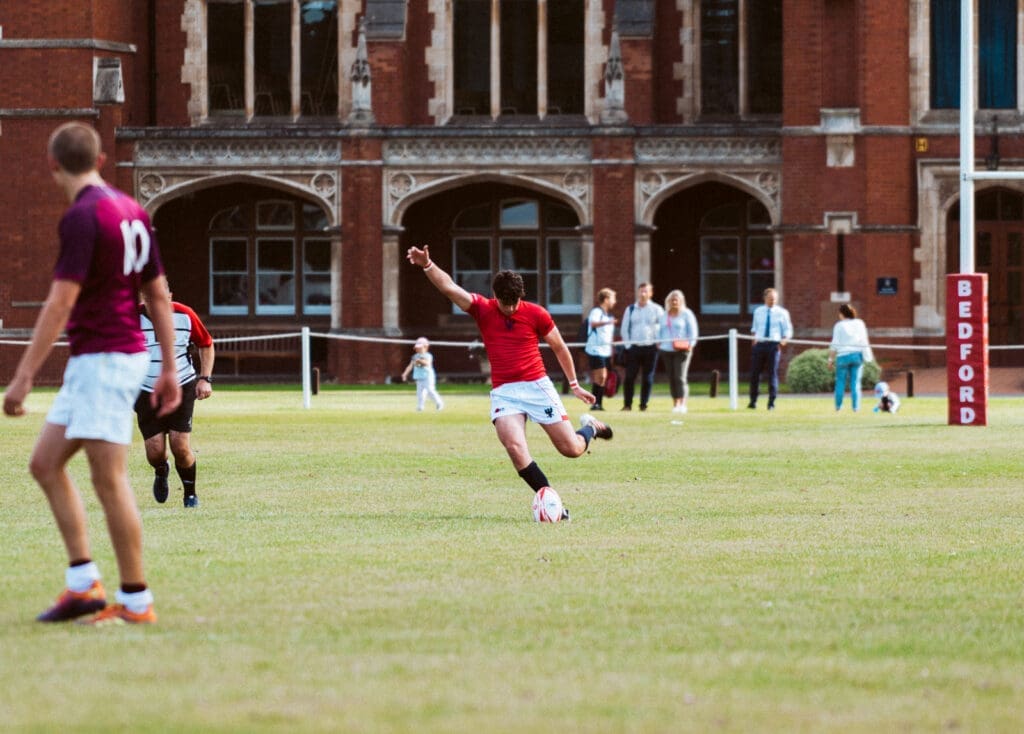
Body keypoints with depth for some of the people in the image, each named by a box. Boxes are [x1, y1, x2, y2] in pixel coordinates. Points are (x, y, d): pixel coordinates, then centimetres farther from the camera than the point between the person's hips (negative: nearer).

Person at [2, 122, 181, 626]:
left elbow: (60, 304, -19)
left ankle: (135, 602, 0)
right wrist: (169, 369, 19)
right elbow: (159, 295, 14)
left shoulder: (83, 216, -15)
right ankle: (83, 583, 10)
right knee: (45, 462, 12)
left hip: (103, 360, -9)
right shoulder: (131, 211, 11)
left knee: (109, 480, -5)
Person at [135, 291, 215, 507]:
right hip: (146, 391, 0)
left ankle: (190, 494, 14)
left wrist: (205, 379, -3)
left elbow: (206, 345, 7)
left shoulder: (184, 316, -10)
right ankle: (161, 473, 32)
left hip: (182, 387, 0)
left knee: (180, 447, -11)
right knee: (155, 451, -7)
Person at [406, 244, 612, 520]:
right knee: (514, 447, -24)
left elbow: (560, 348, 9)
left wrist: (574, 384, 14)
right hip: (503, 392, 1)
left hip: (537, 386, -1)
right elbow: (448, 287, -11)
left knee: (572, 449, 1)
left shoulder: (536, 314, -3)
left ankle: (591, 427, 39)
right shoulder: (482, 309, -1)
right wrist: (427, 265, -28)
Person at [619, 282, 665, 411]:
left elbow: (663, 327, 4)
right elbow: (624, 329, 11)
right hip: (634, 347, 1)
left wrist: (658, 342, -5)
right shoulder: (630, 310, 10)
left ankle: (644, 404, 7)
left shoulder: (656, 309, 5)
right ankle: (627, 404, -1)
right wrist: (628, 344, 0)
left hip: (651, 348, -1)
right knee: (630, 376, -6)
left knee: (647, 378, 0)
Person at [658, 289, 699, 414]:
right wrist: (659, 342, 10)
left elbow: (692, 331, -1)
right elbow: (661, 330, 24)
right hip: (666, 350, 5)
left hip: (681, 350, -5)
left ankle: (682, 404, -15)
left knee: (680, 377, -13)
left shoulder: (686, 314, 1)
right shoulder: (665, 315, 16)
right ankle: (675, 403, 9)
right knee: (671, 378, 4)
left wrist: (690, 345, -12)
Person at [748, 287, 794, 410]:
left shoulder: (782, 313, 3)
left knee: (773, 373, -4)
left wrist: (785, 339, -14)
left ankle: (771, 403, 2)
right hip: (759, 344, 2)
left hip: (774, 345, -2)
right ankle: (753, 401, 15)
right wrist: (755, 337, 5)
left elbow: (788, 330, 5)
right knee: (755, 373, 3)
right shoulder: (758, 311, 12)